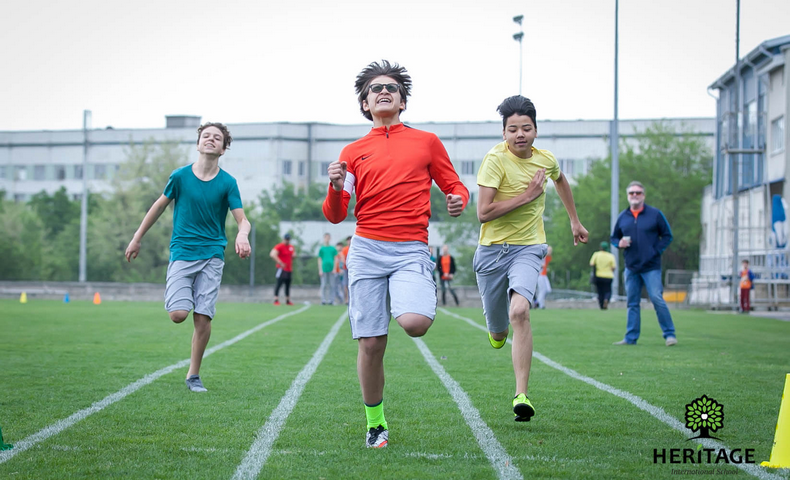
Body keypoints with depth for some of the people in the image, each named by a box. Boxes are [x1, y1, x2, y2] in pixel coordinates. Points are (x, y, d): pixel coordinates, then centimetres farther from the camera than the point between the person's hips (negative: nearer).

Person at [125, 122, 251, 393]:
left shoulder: (227, 183, -1)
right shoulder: (180, 176, 0)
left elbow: (242, 220, -3)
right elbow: (159, 206, 13)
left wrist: (242, 235, -27)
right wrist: (137, 239, 17)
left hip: (212, 256, 0)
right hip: (182, 253, 0)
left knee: (203, 318, -5)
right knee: (178, 314, -16)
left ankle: (193, 375, 11)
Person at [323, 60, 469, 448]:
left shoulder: (427, 142, 13)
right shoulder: (353, 152, 14)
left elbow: (455, 186, 18)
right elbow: (335, 216, 10)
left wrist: (457, 200, -6)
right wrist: (336, 188, -11)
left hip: (411, 250, -1)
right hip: (366, 250, 1)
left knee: (413, 323, -27)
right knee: (370, 343, -3)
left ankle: (420, 303, 12)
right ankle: (375, 423, 16)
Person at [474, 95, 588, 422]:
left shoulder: (545, 160, 0)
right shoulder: (495, 159, -15)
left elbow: (560, 180, 27)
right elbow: (483, 213, -22)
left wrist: (575, 221, 33)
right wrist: (527, 195, -21)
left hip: (528, 249, 1)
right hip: (492, 249, -1)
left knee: (519, 312, -26)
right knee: (497, 331, 12)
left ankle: (521, 395, -27)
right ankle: (498, 331, 54)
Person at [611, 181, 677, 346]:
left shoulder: (655, 214, 0)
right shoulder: (622, 217, 10)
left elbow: (667, 236, 4)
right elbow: (614, 237, 20)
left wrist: (656, 251, -8)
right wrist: (619, 244, -3)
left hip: (651, 267, -4)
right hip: (631, 267, 4)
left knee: (657, 299, -11)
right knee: (632, 303, 7)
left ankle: (669, 334, -3)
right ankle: (631, 338, 11)